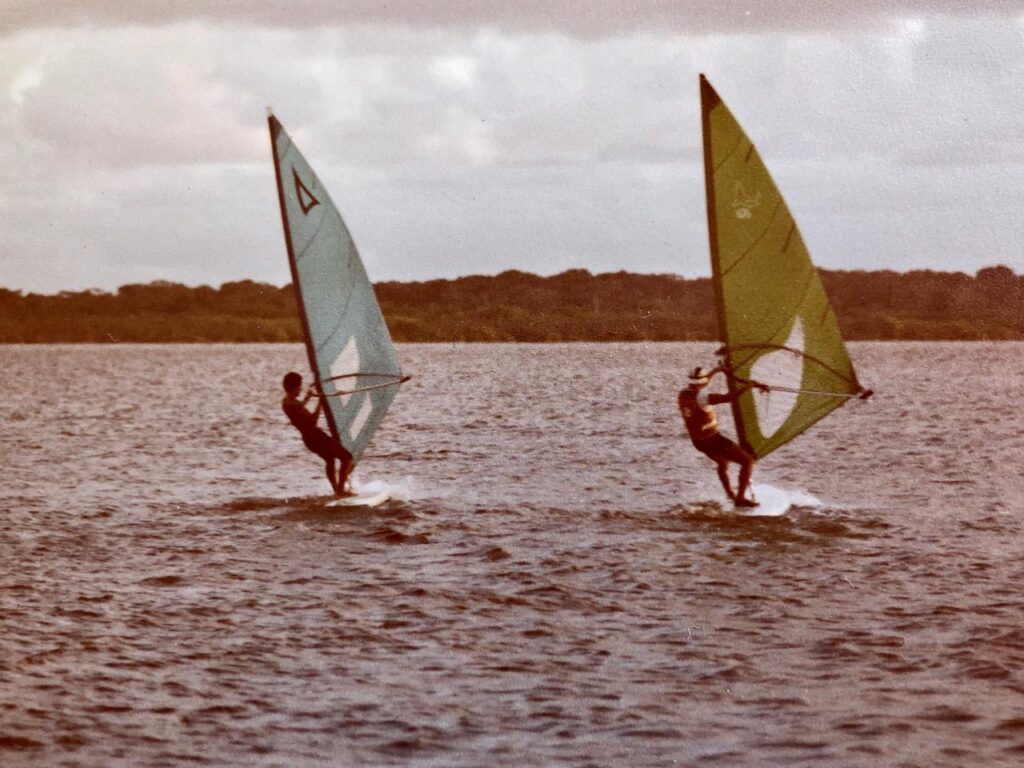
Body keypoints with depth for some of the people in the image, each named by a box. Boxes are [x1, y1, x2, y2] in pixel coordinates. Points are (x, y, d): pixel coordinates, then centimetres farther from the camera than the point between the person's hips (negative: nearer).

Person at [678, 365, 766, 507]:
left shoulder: (683, 394, -1)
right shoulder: (701, 397, -26)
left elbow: (699, 383, 22)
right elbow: (729, 398, -34)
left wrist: (716, 370, 30)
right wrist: (747, 385, -22)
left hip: (698, 441, 8)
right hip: (713, 440, -8)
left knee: (723, 463, 35)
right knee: (748, 461, 1)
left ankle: (731, 495, 48)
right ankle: (741, 498, -3)